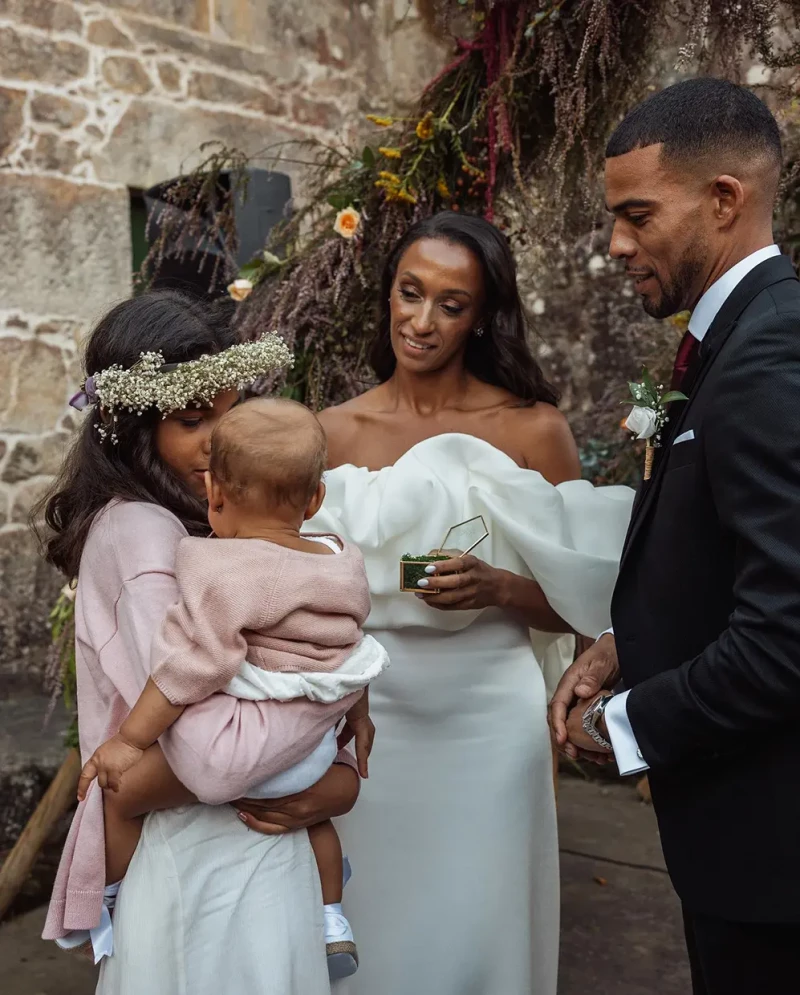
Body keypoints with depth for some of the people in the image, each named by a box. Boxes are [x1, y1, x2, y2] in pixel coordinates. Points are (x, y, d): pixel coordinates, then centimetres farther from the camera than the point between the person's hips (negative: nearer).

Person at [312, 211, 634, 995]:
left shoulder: (534, 430, -6)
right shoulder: (333, 433, 0)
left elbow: (576, 602, -3)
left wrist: (497, 588, -20)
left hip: (487, 721, -1)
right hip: (366, 719, 2)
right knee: (367, 930, 16)